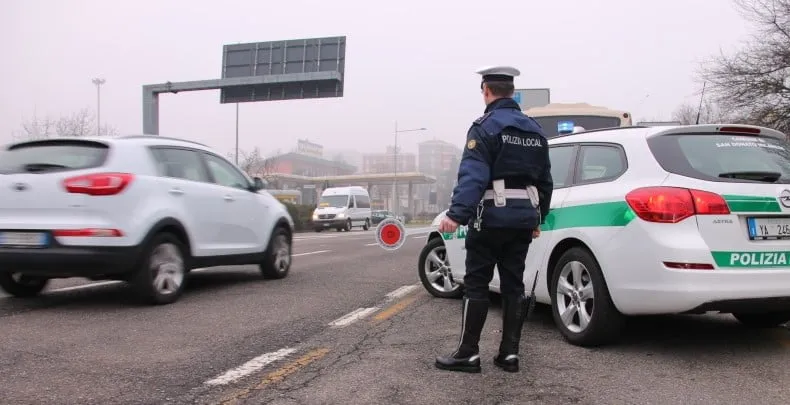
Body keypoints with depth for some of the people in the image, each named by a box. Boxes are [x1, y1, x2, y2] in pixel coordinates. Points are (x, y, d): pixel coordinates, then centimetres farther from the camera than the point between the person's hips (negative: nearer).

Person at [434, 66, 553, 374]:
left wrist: (456, 214, -29)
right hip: (523, 218, 7)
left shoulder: (486, 126, -8)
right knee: (513, 285, 9)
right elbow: (545, 180, 18)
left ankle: (468, 353, 3)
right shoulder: (535, 130, 15)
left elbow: (472, 175, -22)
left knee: (476, 284, 0)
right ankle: (509, 354, 12)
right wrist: (538, 217, 25)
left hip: (492, 217, -7)